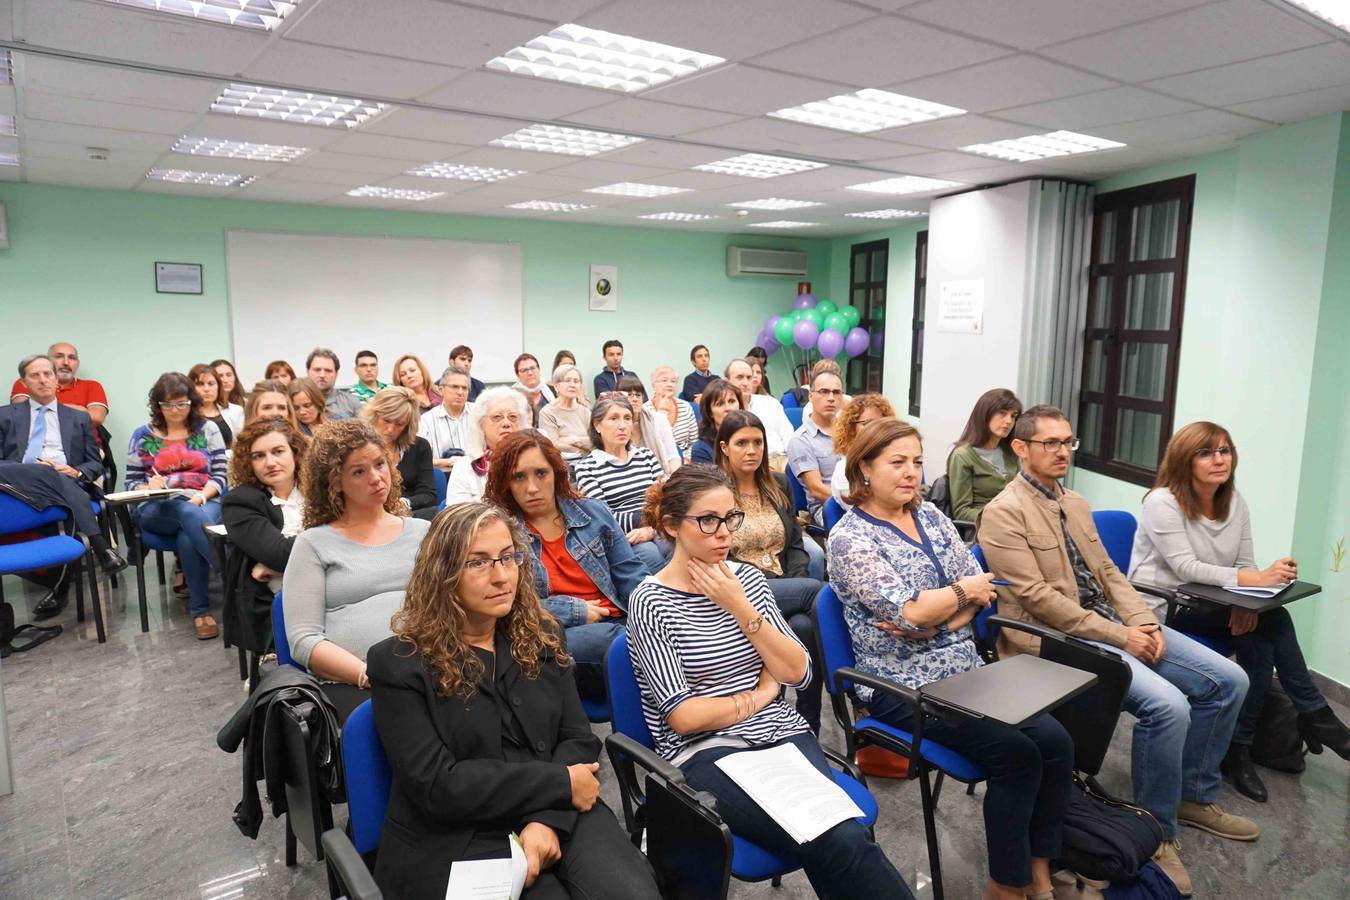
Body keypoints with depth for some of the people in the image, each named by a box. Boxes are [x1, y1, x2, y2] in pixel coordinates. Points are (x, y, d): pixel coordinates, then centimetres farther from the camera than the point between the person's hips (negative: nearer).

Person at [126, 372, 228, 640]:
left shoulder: (208, 429, 11)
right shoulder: (143, 435, 12)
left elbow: (220, 476, 5)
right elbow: (131, 483, 11)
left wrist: (200, 497, -14)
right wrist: (149, 487, -13)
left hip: (204, 504, 0)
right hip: (156, 509, 0)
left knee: (188, 537, -36)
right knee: (188, 514, -37)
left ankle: (200, 609, -28)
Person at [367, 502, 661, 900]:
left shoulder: (541, 637, 9)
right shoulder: (400, 662, -6)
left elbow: (578, 738, 5)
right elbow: (436, 785, -11)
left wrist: (547, 819, -14)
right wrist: (560, 783, -12)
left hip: (556, 817, 3)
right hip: (458, 841, -3)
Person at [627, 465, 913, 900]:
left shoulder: (747, 577, 9)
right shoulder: (651, 601, -7)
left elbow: (797, 673, 3)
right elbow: (682, 716, -12)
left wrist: (741, 608, -8)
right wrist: (758, 696, 0)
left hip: (783, 735, 5)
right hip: (705, 755, -4)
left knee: (846, 836, -25)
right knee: (834, 843, -26)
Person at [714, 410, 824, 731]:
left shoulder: (778, 487, 19)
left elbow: (795, 545, 16)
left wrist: (796, 587, -5)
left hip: (788, 588, 4)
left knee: (806, 625, -31)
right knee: (819, 592, -26)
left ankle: (809, 726, -19)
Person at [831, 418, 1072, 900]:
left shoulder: (930, 515, 9)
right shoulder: (850, 538, -12)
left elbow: (980, 586, 5)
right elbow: (910, 612, -21)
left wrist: (932, 622, -13)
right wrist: (963, 592, -5)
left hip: (964, 669, 7)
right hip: (903, 685, -7)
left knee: (1056, 741, -10)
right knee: (1015, 752, -19)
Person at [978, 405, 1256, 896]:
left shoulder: (1077, 504, 16)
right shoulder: (1003, 513, -12)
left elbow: (1108, 572, 16)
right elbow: (1037, 597, -18)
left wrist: (1144, 622, -3)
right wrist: (1120, 637, -17)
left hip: (1116, 623, 9)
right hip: (1059, 637, -9)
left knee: (1228, 680, 3)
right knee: (1167, 704, -26)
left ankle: (1194, 795, 23)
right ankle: (1156, 832, -3)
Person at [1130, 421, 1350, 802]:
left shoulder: (1235, 502, 7)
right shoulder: (1162, 502, -15)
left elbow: (1245, 565, 3)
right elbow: (1186, 568, -22)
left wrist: (1249, 603, -18)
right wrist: (1257, 579, -28)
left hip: (1204, 606, 7)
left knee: (1263, 633, -21)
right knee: (1271, 622, -21)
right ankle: (1313, 714, -3)